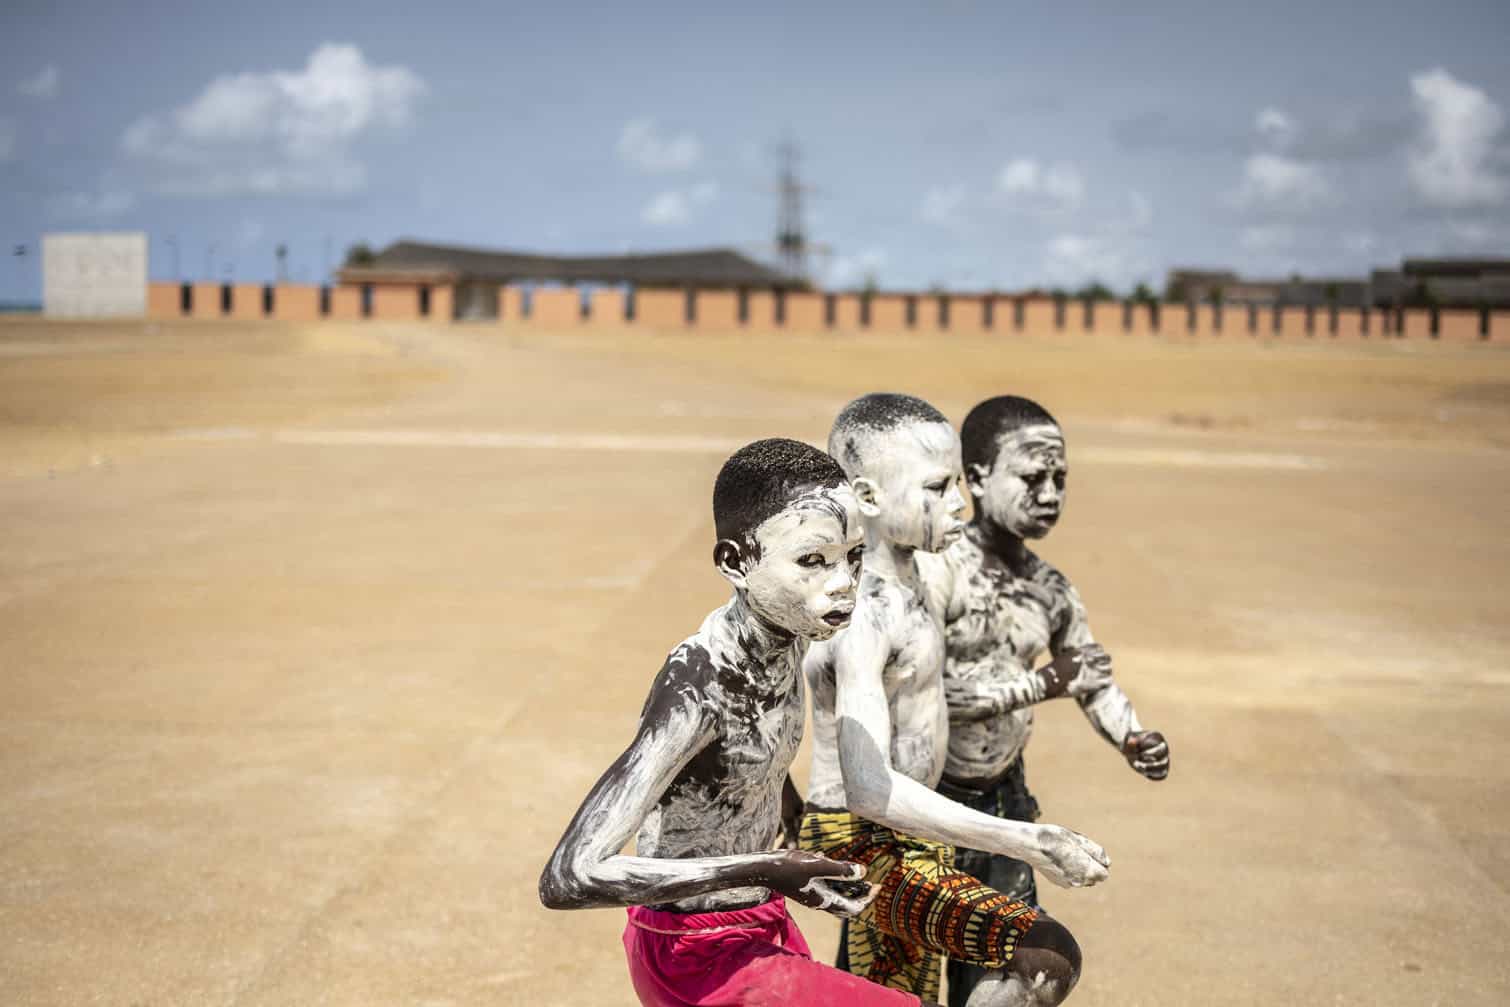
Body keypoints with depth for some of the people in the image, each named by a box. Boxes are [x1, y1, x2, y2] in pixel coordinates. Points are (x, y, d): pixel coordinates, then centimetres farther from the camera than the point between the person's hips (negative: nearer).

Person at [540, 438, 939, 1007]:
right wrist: (765, 871, -32)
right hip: (699, 959, -8)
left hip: (762, 925, 8)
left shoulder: (788, 631, -7)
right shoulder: (698, 686, -31)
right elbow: (568, 878, -35)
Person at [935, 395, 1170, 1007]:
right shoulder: (940, 568, -19)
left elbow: (1096, 681, 11)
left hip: (1003, 797, 7)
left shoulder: (1051, 590, 3)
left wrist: (1132, 740, -9)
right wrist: (1042, 685, -24)